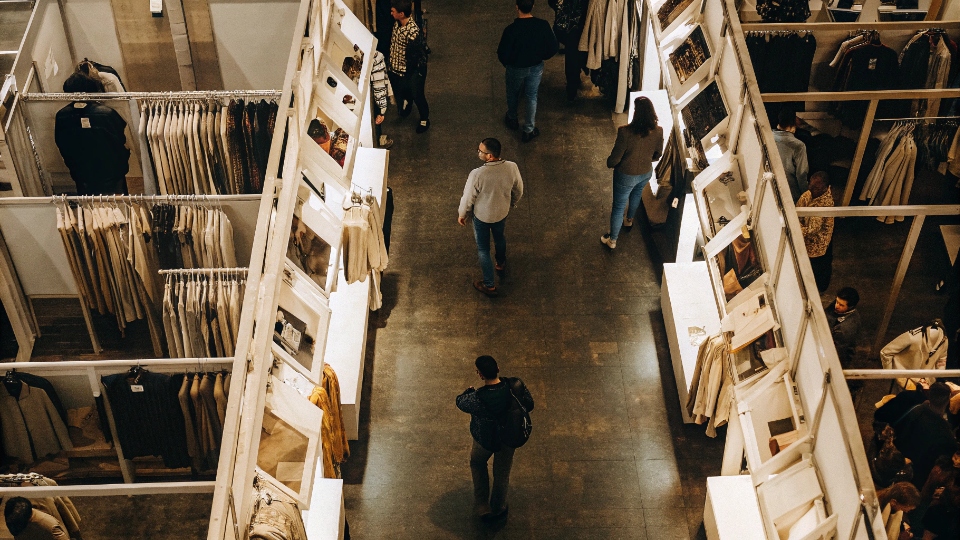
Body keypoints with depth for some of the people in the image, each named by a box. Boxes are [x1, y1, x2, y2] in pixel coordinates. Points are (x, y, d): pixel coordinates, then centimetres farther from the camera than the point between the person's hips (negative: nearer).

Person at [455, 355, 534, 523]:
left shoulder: (479, 398, -37)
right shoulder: (516, 385, -27)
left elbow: (460, 402, -14)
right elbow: (529, 405, -8)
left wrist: (469, 391, 8)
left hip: (486, 440, -3)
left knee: (477, 464, 30)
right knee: (502, 473, 26)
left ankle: (483, 507, 36)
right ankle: (498, 509, 47)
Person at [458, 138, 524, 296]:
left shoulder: (477, 174, -36)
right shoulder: (512, 168, -24)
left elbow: (468, 198, -20)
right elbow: (518, 191, -6)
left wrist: (462, 214, 0)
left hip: (482, 216, -4)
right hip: (502, 212, 4)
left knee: (483, 249, 18)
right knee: (499, 237, 34)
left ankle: (490, 285, 32)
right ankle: (501, 263, 62)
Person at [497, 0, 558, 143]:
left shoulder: (511, 29, -30)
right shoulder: (543, 25, -21)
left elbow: (503, 54, -20)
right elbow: (553, 48, -9)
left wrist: (507, 63, 4)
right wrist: (541, 57, 11)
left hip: (516, 68, -2)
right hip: (536, 67, 2)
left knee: (513, 94, 26)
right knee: (532, 97, 21)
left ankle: (512, 120, 51)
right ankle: (529, 130, 31)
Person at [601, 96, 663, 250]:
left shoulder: (625, 131, -33)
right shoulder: (658, 131, -18)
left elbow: (615, 157, -23)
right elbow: (657, 155, -2)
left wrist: (610, 163, 0)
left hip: (627, 175, -5)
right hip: (646, 173, 5)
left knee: (619, 206, 15)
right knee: (636, 195, 35)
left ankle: (612, 240, 31)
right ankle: (629, 220, 62)